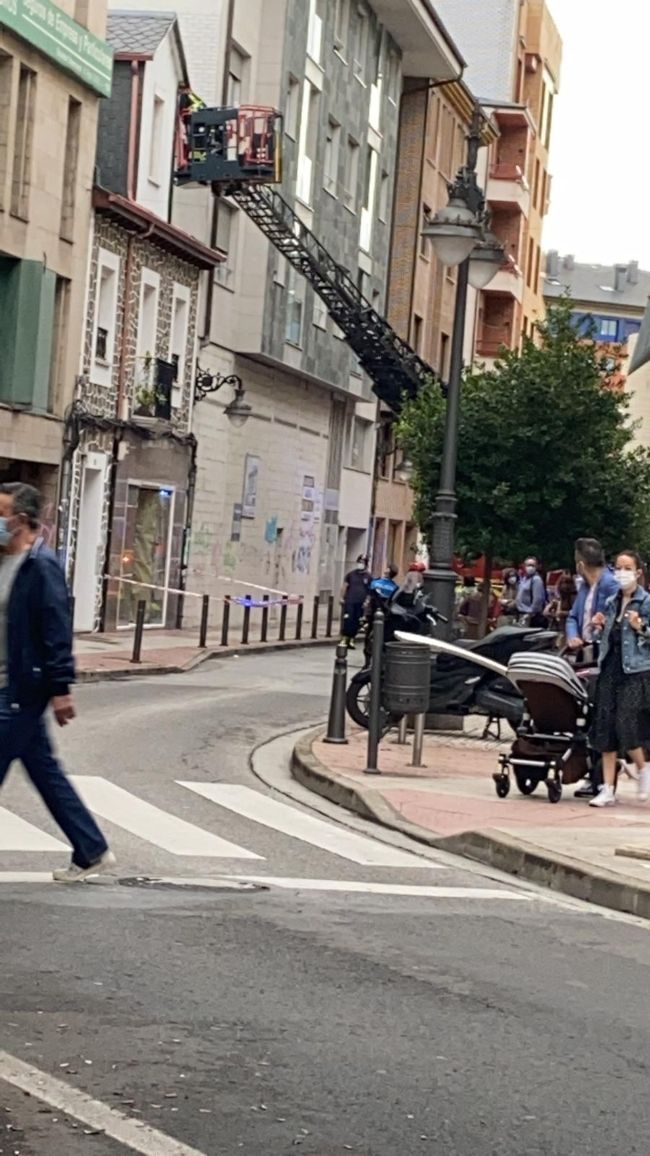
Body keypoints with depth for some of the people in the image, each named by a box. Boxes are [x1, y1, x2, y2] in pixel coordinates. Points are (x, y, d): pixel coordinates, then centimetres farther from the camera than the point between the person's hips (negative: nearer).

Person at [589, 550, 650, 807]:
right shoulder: (611, 602, 15)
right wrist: (599, 626, 6)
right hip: (610, 668, 6)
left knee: (627, 725, -13)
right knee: (605, 728, 2)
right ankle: (608, 789, 6)